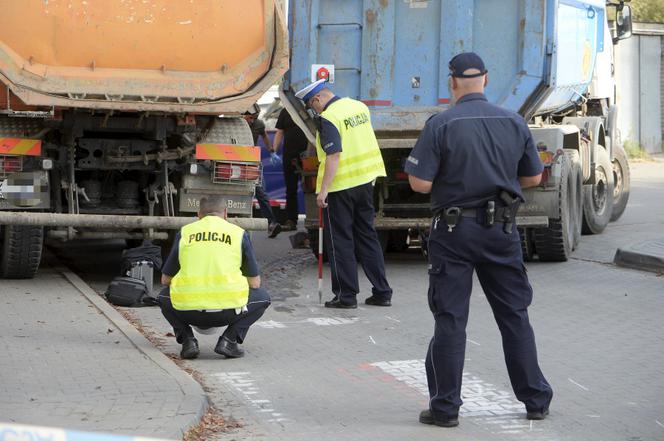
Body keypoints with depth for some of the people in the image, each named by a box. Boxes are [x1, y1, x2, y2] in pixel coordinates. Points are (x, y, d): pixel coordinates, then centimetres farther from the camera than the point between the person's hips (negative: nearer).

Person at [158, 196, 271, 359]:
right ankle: (229, 340, 5)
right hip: (227, 312, -2)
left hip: (187, 311, 2)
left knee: (165, 298, 34)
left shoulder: (184, 232, 15)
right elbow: (255, 283, 17)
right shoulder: (239, 233, 12)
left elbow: (165, 279, 22)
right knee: (263, 297, 27)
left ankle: (187, 340, 10)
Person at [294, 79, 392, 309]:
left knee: (340, 241, 2)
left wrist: (323, 190, -23)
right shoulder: (359, 107, 8)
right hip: (365, 181, 8)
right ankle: (382, 292, 15)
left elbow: (334, 156, -24)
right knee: (367, 235, 15)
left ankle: (346, 295, 4)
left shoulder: (328, 118, -17)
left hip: (340, 186, -8)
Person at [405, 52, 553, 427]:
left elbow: (420, 183, -13)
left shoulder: (440, 125, -12)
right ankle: (536, 399, 19)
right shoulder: (514, 123, 0)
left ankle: (446, 407, 5)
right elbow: (533, 177, 9)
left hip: (454, 231, -3)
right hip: (501, 231, 3)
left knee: (450, 320, 3)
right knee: (515, 315, 13)